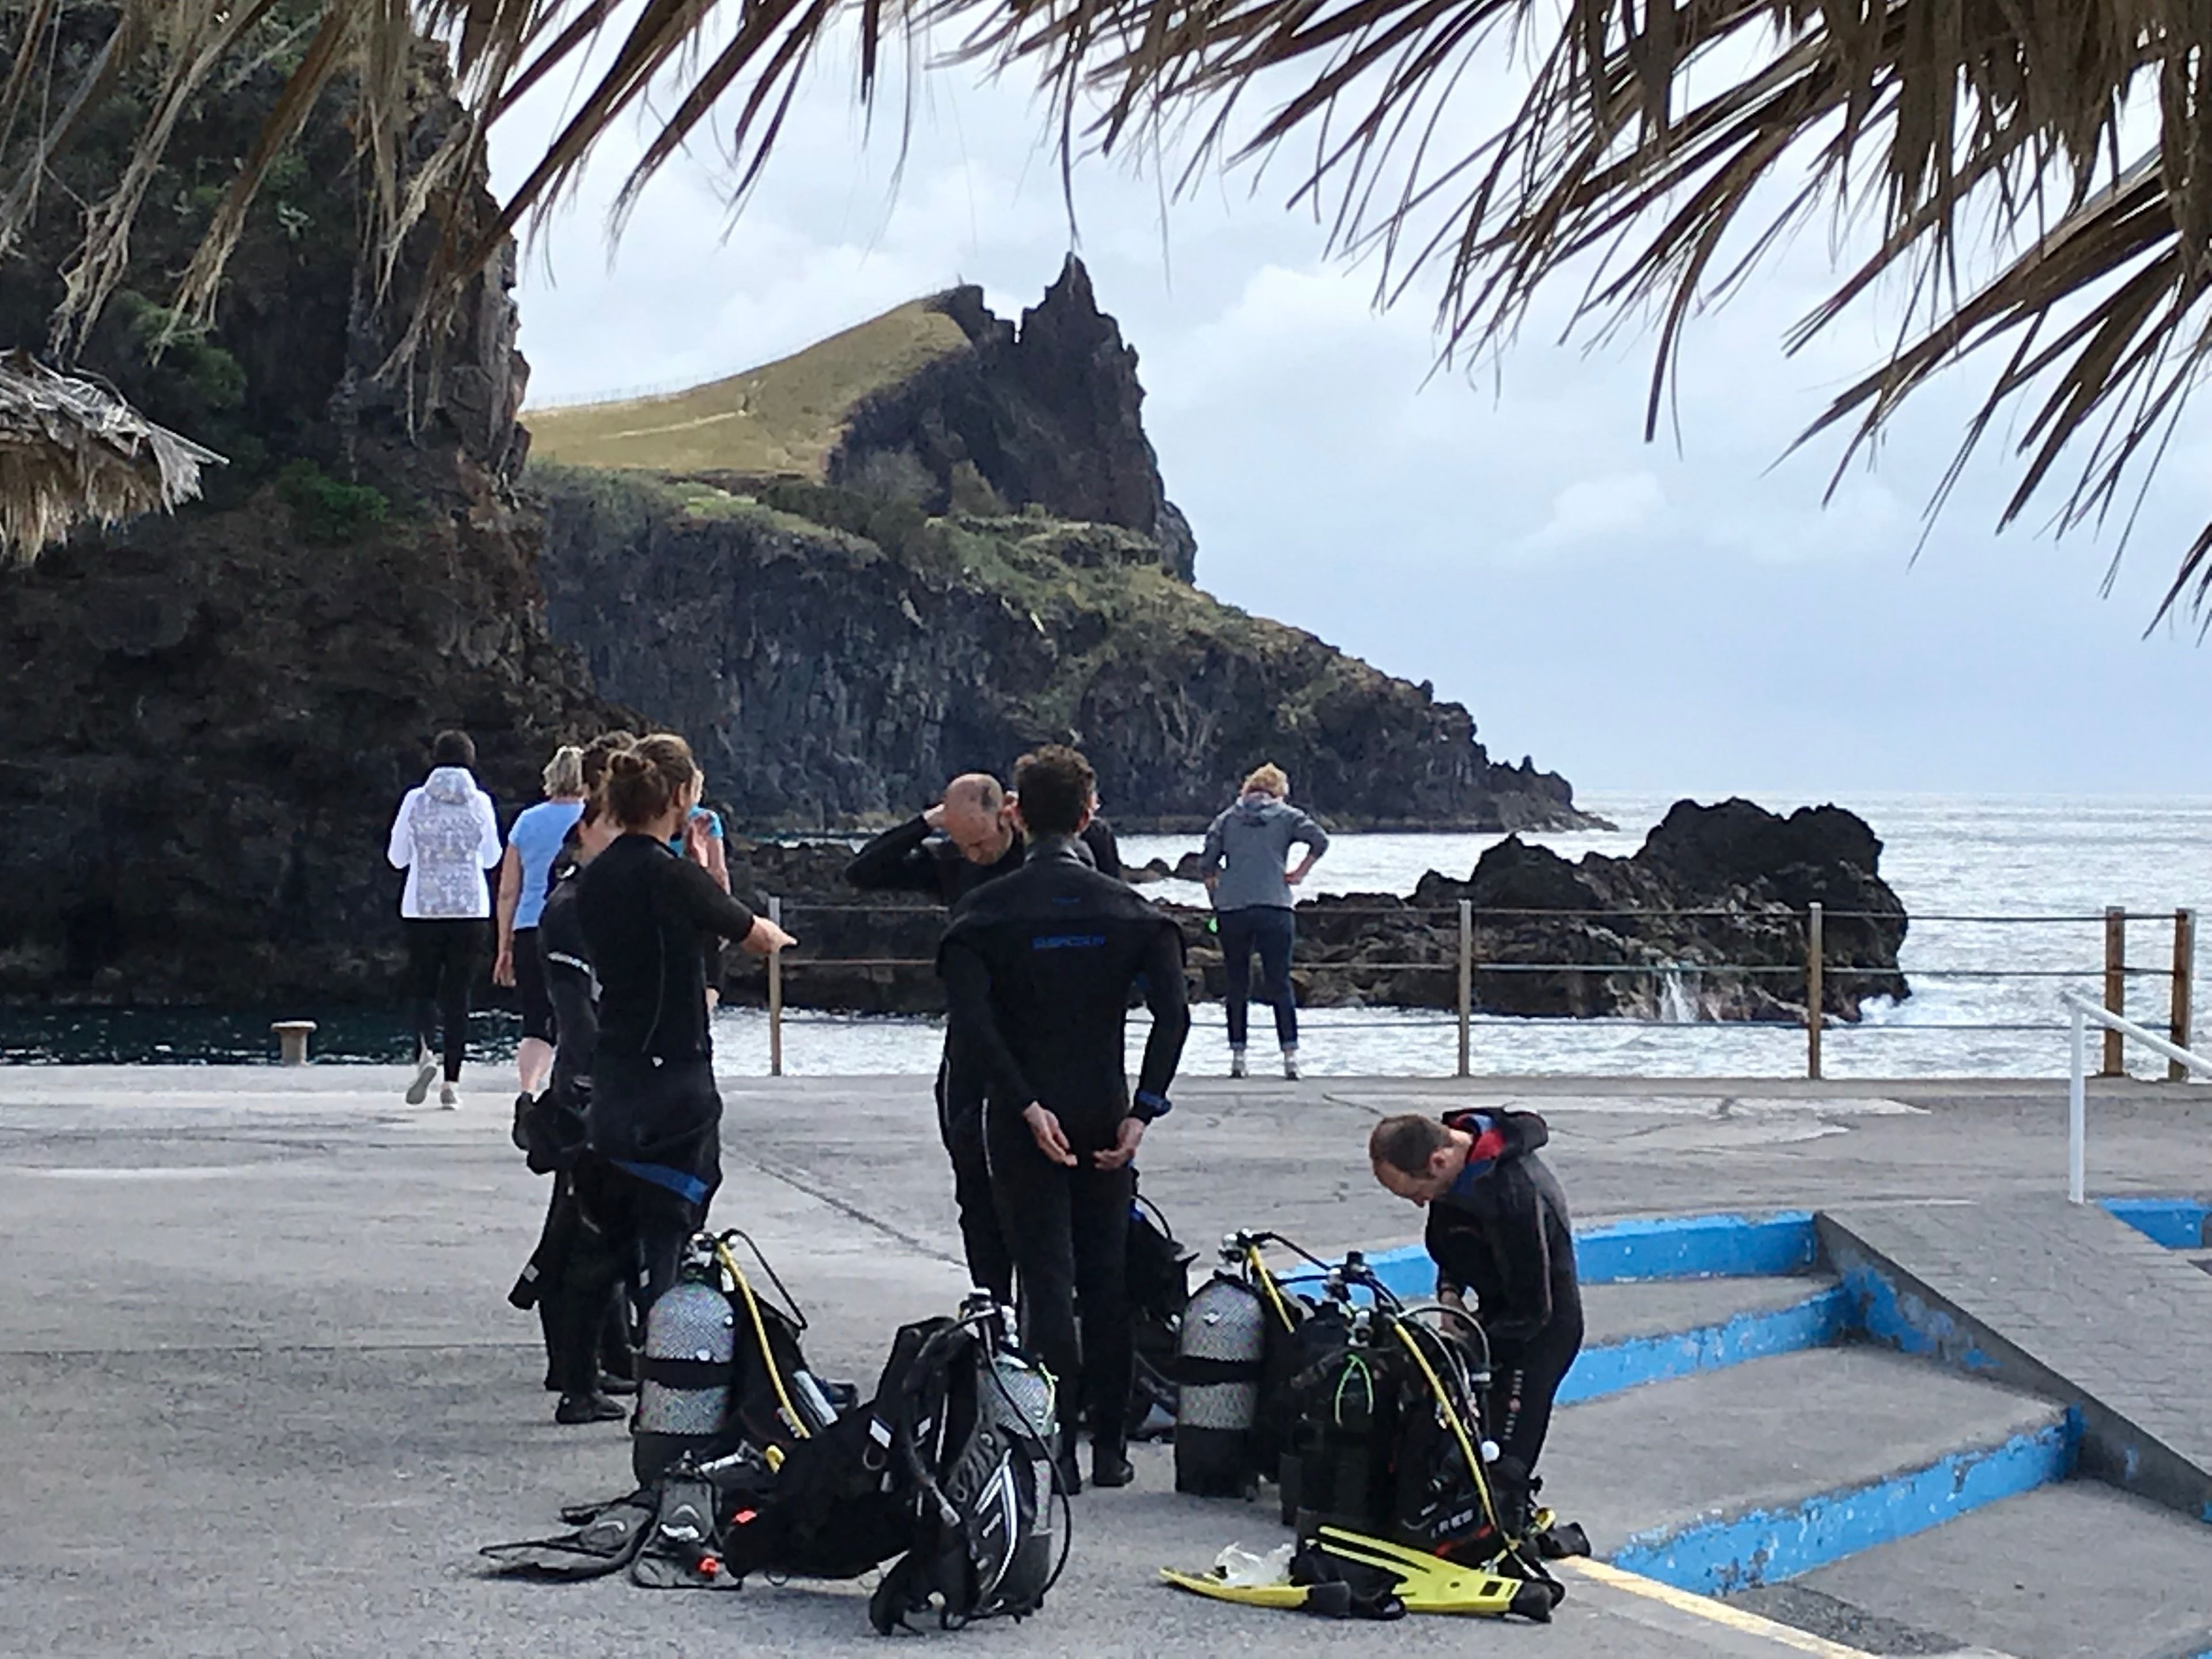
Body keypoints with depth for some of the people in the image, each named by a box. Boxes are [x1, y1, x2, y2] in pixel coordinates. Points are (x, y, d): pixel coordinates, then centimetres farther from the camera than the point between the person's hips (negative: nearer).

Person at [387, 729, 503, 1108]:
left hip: (423, 907, 0)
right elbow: (492, 858, 7)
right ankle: (452, 1081, 0)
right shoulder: (480, 803, -2)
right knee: (457, 992, 5)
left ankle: (426, 1052, -18)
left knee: (423, 988, 9)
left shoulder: (416, 800, -3)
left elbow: (397, 857, 4)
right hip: (471, 907, 0)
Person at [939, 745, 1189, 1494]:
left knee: (1045, 1281, 0)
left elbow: (971, 1024, -17)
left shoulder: (986, 911, -5)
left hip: (1023, 1118, -2)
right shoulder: (1127, 908, 1)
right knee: (1107, 1281, 12)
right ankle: (1110, 1447, 16)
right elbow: (1173, 1015, -10)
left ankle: (1057, 1449, -6)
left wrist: (1028, 1107, -15)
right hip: (1104, 1114, 2)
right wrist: (1143, 1111, -9)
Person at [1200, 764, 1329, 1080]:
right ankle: (1290, 1056, -6)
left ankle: (1238, 1057, 7)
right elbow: (1320, 840, -8)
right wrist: (1300, 873, 2)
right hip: (1275, 908, -2)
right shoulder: (1286, 816, 6)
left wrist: (1217, 898, 17)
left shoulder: (1227, 819, 12)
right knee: (1280, 983, 2)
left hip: (1231, 909, 2)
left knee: (1237, 985, 9)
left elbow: (1207, 863, 6)